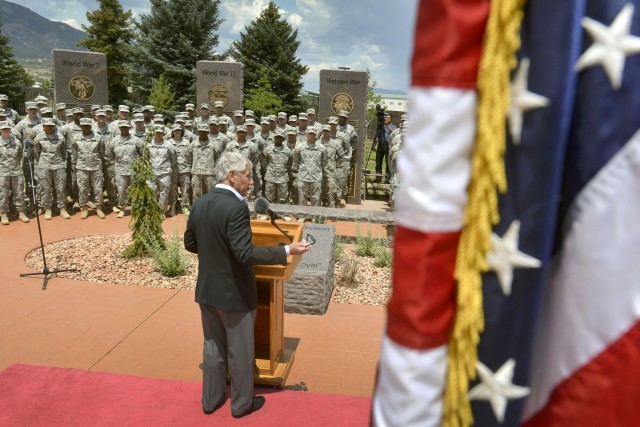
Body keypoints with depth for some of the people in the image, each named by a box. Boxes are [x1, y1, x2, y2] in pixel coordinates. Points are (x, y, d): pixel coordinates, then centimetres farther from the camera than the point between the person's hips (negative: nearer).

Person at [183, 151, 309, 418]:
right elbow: (246, 254, -29)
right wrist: (287, 250, -24)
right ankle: (242, 403, 29)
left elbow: (190, 244, 10)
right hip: (234, 293, -7)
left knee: (213, 347, 21)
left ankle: (211, 399, 36)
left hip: (207, 290, 7)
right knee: (240, 352, 12)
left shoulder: (199, 204, 0)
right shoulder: (236, 207, -24)